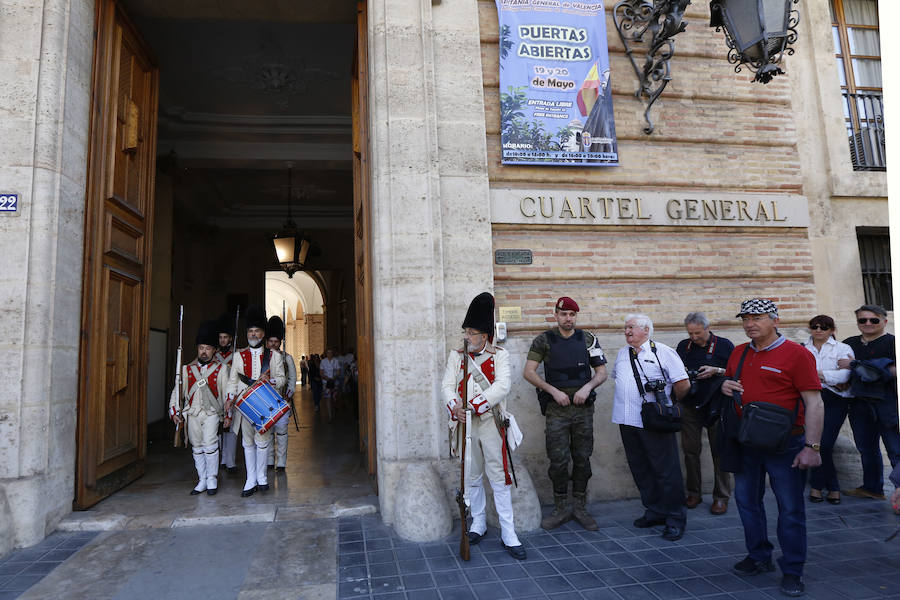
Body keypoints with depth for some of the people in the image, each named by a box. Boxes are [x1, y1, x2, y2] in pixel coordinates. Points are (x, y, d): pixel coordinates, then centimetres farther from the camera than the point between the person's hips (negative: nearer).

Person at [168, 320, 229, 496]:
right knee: (197, 448, 7)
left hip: (212, 413, -3)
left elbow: (227, 393, 2)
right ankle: (202, 481, 18)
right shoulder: (187, 369, 11)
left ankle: (212, 479, 2)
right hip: (192, 414, 3)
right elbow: (177, 391, 12)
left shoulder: (221, 369, 3)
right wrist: (175, 412, 3)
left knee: (210, 444, -13)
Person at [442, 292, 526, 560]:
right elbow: (447, 385, -2)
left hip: (491, 424, -3)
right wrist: (455, 407, -21)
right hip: (465, 425, 3)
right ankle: (478, 523, 32)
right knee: (472, 477, 15)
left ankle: (508, 534, 9)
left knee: (499, 478, 0)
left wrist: (475, 404, -25)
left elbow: (502, 386, -16)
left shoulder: (500, 355, -3)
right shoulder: (456, 356, 6)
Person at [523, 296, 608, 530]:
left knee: (583, 459, 8)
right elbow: (529, 372, -4)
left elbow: (602, 373, 8)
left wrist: (588, 387, -12)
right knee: (558, 460, -2)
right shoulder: (544, 340, -1)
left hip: (584, 408, 2)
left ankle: (579, 507, 22)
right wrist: (554, 391, -12)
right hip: (557, 410, -2)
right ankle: (561, 509, 15)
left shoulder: (588, 340, 6)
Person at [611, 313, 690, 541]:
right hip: (627, 421, 6)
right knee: (640, 469, 13)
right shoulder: (622, 354, 14)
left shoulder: (663, 352, -5)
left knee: (666, 471, 1)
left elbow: (683, 385, -5)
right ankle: (655, 511, 28)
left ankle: (675, 518, 14)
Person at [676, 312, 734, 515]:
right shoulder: (683, 346, 10)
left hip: (715, 406, -3)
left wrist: (716, 371, -13)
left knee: (719, 452, 1)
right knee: (690, 450, 6)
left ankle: (721, 497, 12)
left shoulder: (724, 345, 0)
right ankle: (693, 493, 20)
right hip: (690, 406, 3)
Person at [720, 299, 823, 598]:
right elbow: (729, 382, 24)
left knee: (790, 508, 5)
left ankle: (792, 571, 20)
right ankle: (759, 557, 32)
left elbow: (813, 402, -12)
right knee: (746, 500, 15)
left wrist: (812, 446, -17)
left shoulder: (796, 354, -9)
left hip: (784, 444, -6)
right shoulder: (738, 353, 9)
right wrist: (725, 386, -2)